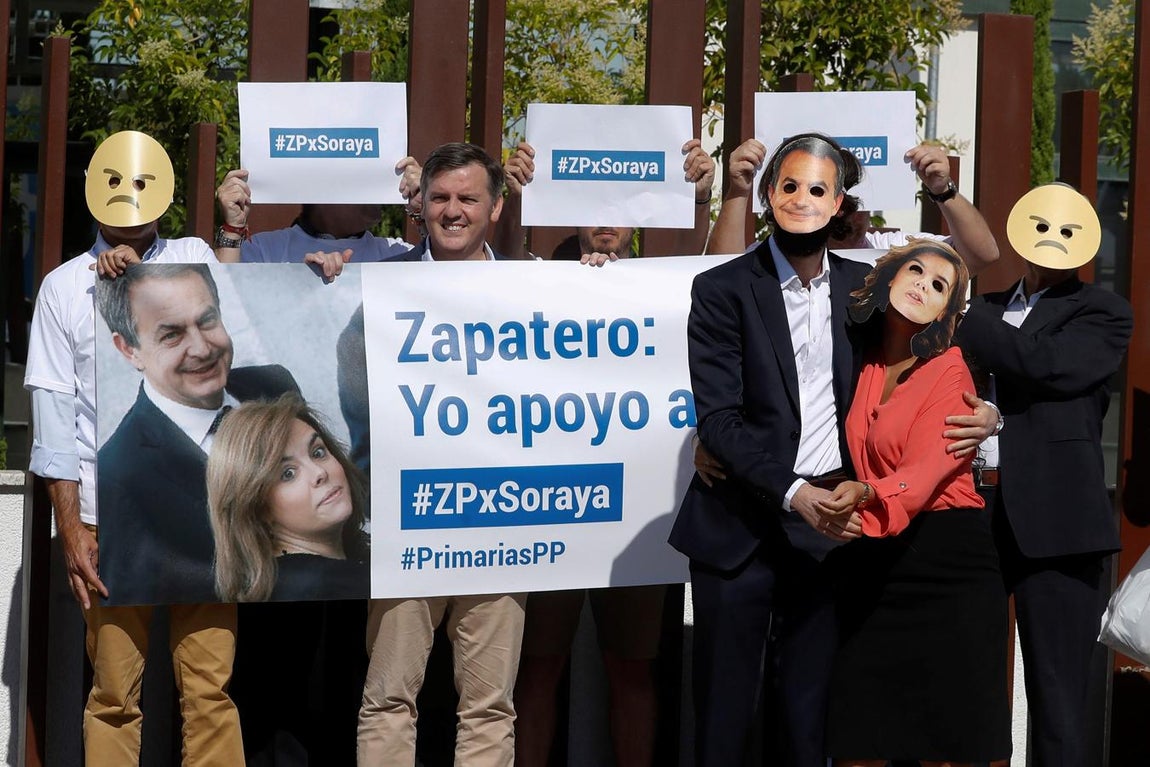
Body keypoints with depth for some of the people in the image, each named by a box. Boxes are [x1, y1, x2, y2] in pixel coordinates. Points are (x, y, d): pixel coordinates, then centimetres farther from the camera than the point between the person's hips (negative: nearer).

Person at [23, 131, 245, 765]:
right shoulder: (64, 287, 8)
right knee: (115, 695, 0)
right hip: (108, 517, 0)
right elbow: (54, 416, 4)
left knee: (209, 689, -2)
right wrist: (69, 529, -3)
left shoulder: (193, 259, 11)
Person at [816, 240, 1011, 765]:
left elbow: (927, 466, -21)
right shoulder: (856, 362, 8)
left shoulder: (950, 372, -6)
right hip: (867, 564, 4)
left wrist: (865, 495, -40)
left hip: (944, 559, -4)